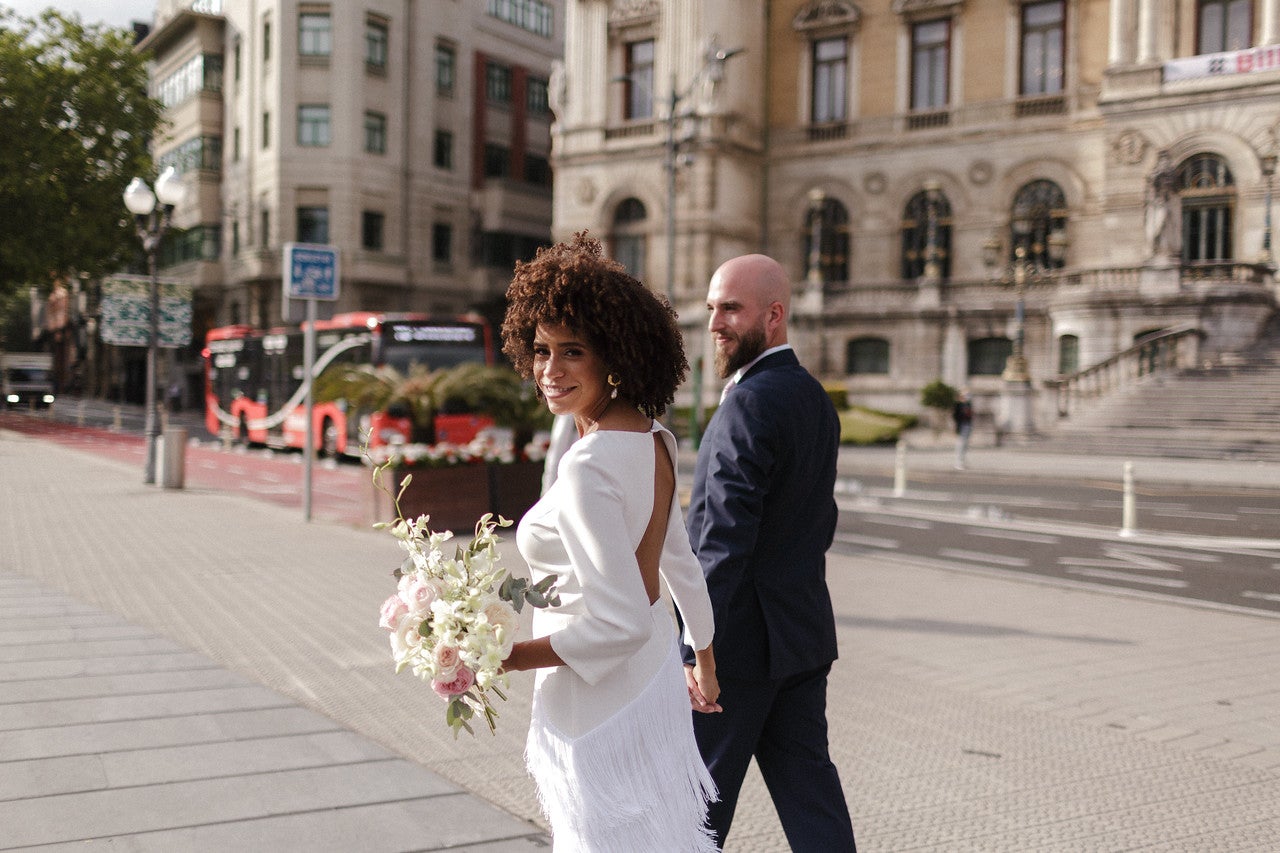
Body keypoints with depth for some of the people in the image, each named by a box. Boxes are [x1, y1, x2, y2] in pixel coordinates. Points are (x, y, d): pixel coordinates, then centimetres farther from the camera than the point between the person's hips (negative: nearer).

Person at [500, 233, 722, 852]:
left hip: (600, 702, -9)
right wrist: (704, 662, 26)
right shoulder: (654, 439, 1)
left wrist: (500, 659, -20)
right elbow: (681, 563, 13)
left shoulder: (589, 465, -26)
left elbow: (622, 623, -27)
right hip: (654, 679, 9)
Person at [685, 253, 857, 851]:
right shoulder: (815, 398, 11)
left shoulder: (750, 403, -18)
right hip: (804, 633, 9)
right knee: (807, 784, 13)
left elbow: (725, 541, -23)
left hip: (741, 639, -9)